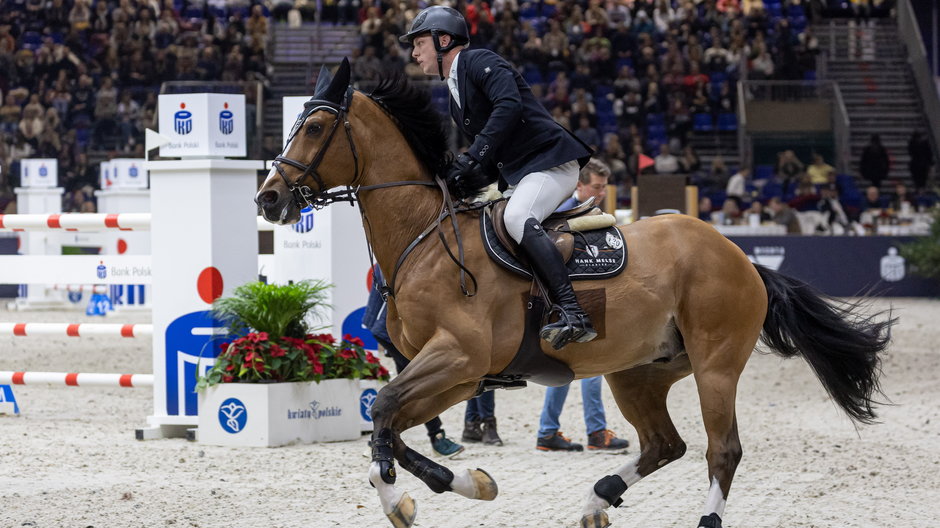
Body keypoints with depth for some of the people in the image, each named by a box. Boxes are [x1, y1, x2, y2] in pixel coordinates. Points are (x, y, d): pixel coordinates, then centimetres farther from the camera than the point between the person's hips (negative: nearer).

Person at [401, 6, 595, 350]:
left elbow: (509, 105, -25)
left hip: (551, 160, -11)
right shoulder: (456, 97, 22)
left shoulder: (480, 62, -6)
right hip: (520, 174, 11)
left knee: (516, 219, -32)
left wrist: (472, 160, -29)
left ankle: (573, 314, -39)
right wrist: (465, 183, 2)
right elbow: (491, 165, 22)